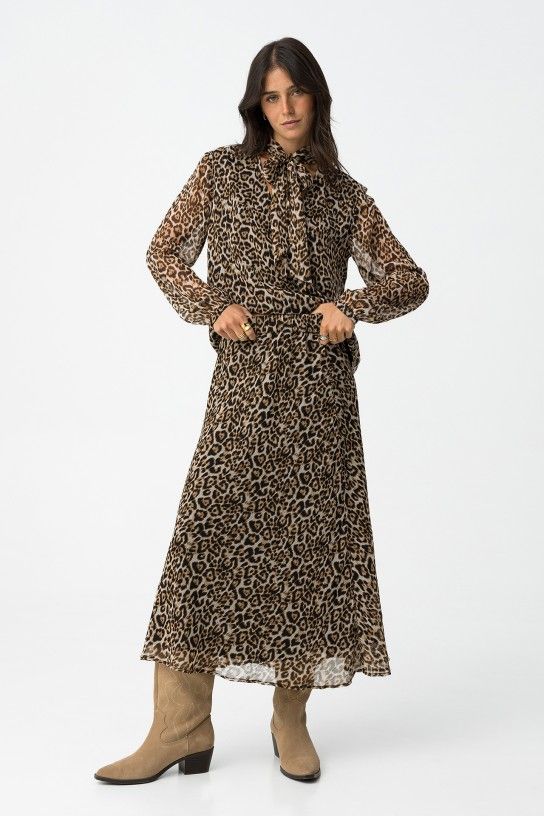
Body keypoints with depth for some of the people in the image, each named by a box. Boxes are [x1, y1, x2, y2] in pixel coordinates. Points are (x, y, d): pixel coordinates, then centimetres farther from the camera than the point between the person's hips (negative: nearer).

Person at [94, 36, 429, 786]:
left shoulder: (344, 194, 11)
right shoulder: (221, 172, 8)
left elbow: (411, 280, 13)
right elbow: (165, 255, 13)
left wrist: (352, 305, -5)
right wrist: (211, 307, -4)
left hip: (321, 386, 1)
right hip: (245, 382, -1)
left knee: (310, 541, 2)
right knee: (209, 537, -6)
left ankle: (292, 719, 16)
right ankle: (181, 730, 2)